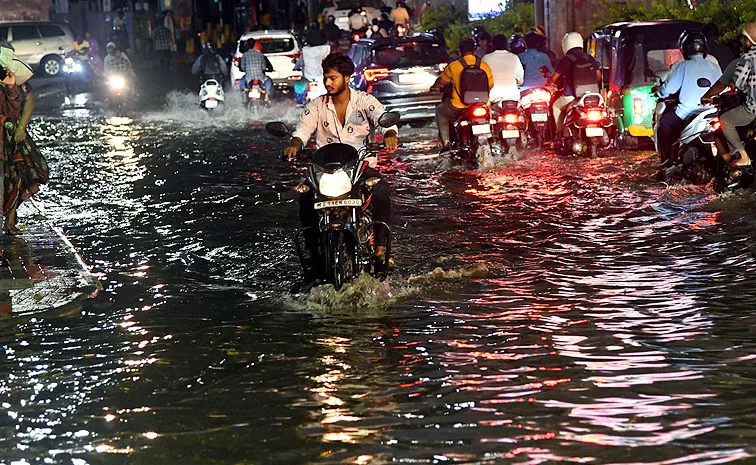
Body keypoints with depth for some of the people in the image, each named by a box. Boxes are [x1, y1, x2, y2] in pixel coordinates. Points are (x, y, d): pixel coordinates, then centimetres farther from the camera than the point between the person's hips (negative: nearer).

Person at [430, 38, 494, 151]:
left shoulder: (454, 66, -5)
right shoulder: (484, 65, 2)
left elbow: (441, 81, 8)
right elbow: (490, 85, 11)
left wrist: (434, 87, 31)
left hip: (459, 108, -2)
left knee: (440, 111, 27)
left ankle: (445, 142, 16)